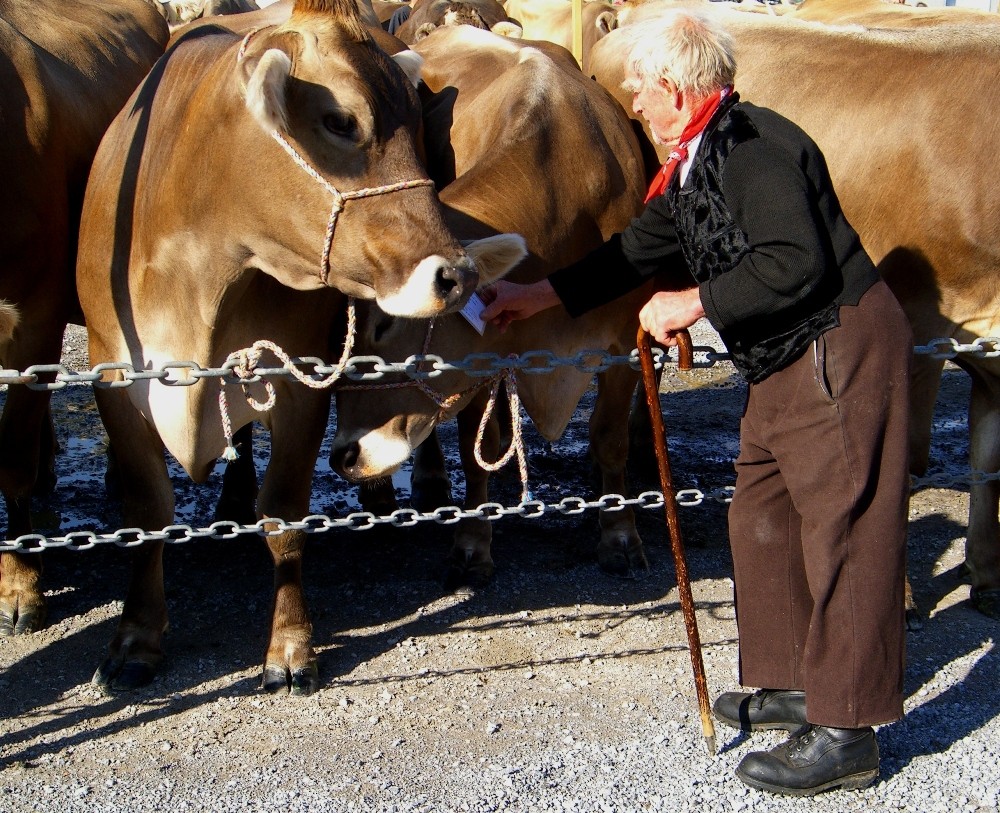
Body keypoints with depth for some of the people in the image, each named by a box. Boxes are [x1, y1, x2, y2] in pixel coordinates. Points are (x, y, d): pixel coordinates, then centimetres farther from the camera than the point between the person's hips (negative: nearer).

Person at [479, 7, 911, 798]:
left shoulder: (757, 144, -17)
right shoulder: (692, 170, 14)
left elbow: (796, 264, -27)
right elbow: (634, 252, 25)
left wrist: (694, 303, -20)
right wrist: (534, 298, 28)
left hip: (842, 350, -11)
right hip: (784, 364, 11)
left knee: (841, 529, -7)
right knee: (763, 520, 16)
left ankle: (846, 731, -1)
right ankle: (793, 682, 29)